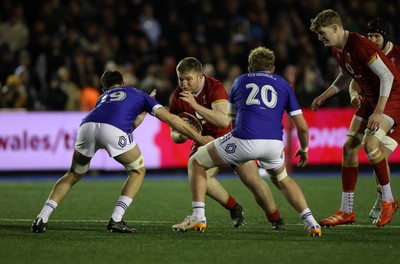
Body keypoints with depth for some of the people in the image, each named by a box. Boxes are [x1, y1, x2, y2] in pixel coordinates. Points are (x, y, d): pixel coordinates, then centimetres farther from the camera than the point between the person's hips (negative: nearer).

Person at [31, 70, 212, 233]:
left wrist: (142, 112, 60)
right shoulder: (138, 94, 34)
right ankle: (116, 220, 8)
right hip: (113, 130, -3)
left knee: (74, 175, 25)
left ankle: (42, 218, 12)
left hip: (87, 125, 3)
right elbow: (171, 119, 28)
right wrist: (198, 137, 32)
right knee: (138, 171, 21)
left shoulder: (103, 97, 41)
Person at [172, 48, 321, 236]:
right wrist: (304, 149, 38)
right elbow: (302, 127, 20)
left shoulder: (240, 81, 24)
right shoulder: (283, 85, 24)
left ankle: (198, 217, 8)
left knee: (196, 163, 19)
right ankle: (311, 223, 19)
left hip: (243, 140, -2)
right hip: (274, 143, 2)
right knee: (282, 179, 34)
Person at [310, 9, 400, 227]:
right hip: (371, 97, 9)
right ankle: (346, 211, 8)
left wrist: (379, 112, -28)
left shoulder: (360, 46, -26)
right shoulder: (337, 50, 3)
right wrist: (324, 96, 13)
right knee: (349, 148, 2)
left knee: (370, 143, -26)